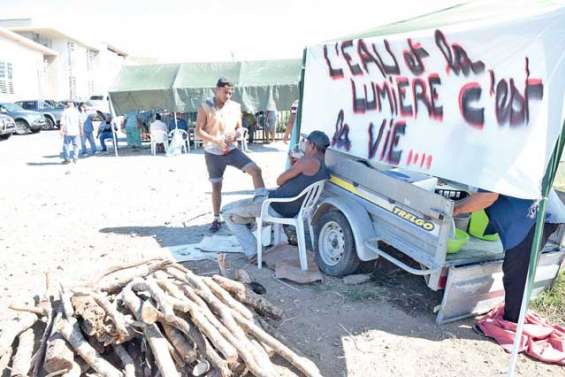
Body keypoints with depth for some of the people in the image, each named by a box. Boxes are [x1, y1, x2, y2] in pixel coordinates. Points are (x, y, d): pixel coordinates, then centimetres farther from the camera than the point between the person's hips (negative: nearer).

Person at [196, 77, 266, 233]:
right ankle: (217, 219, 25)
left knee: (255, 169, -17)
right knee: (216, 186, 9)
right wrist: (217, 141, -20)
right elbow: (198, 131, -9)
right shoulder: (205, 107, -7)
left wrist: (235, 135, -12)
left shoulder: (235, 107, 2)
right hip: (213, 153, -2)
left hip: (232, 150, 2)